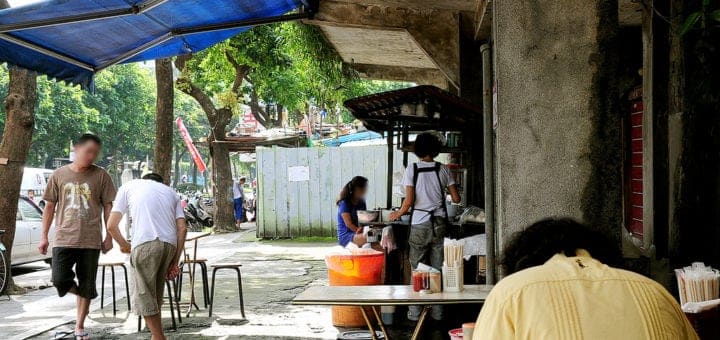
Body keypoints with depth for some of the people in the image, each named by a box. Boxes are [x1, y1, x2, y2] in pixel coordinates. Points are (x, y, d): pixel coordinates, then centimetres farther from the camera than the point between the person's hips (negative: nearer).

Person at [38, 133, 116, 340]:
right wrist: (44, 236, 6)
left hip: (91, 240, -1)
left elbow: (108, 207, 3)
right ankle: (83, 295, 26)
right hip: (64, 239, 1)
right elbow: (50, 206, 9)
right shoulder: (59, 175, 5)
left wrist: (109, 237, 0)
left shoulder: (101, 176, 1)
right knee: (60, 280, -8)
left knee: (87, 284, 6)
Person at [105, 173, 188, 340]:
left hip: (145, 243, -4)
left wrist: (124, 245, 29)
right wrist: (175, 261, 15)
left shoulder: (128, 187, 22)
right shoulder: (171, 192, 28)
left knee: (143, 295, 4)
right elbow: (182, 228, 12)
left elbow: (111, 226, 12)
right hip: (170, 244, 4)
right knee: (156, 294, 17)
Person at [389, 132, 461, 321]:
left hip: (419, 224, -2)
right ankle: (437, 312, 10)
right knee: (438, 267, 6)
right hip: (439, 223, 2)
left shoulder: (412, 170, -4)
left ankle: (415, 312, 7)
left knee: (417, 268, 5)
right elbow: (456, 199, 4)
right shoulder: (443, 169, 2)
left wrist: (398, 214, 10)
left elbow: (409, 201, -9)